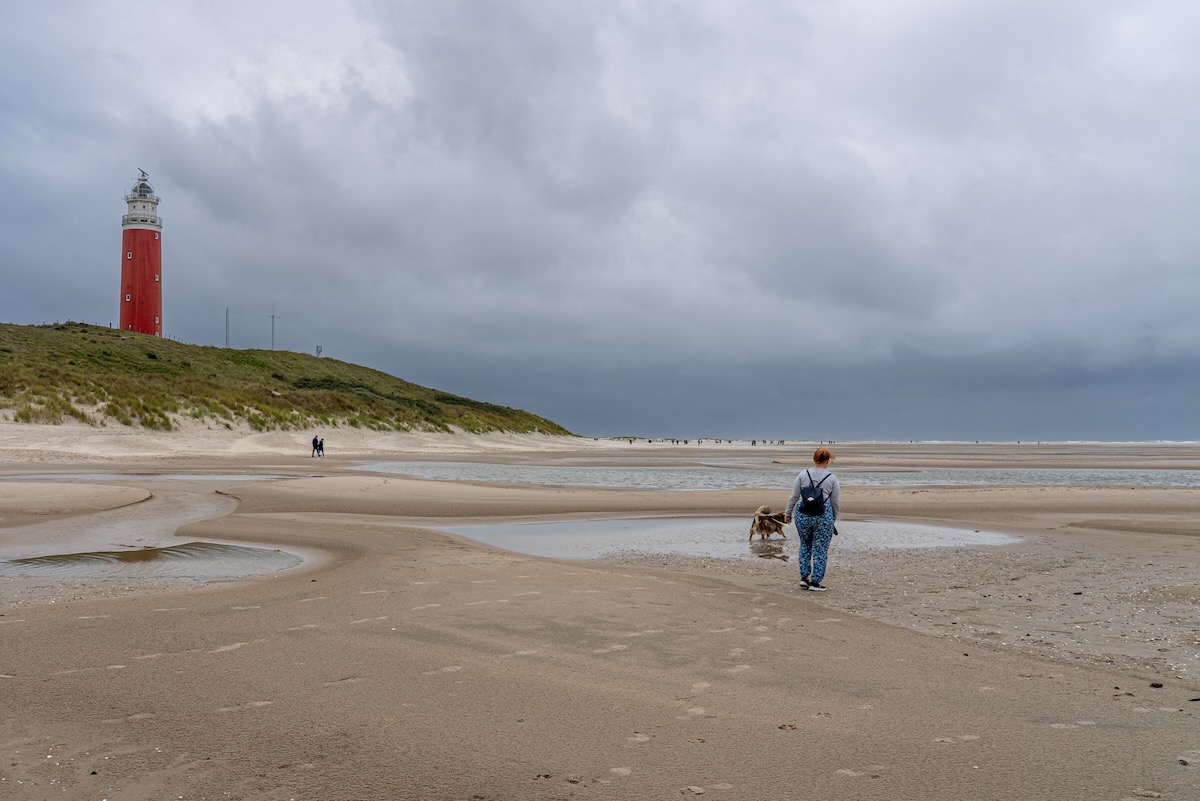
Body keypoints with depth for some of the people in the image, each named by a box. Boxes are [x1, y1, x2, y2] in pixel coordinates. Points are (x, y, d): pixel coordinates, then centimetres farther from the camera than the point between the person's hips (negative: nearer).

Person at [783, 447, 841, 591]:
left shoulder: (803, 475, 1)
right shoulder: (832, 479, -1)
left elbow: (794, 497, 4)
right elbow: (836, 503, 4)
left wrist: (788, 513, 16)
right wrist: (833, 519, 18)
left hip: (803, 515, 2)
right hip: (824, 516, -2)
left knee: (805, 546, 19)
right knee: (820, 550, 5)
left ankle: (804, 577, 17)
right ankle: (815, 582, 5)